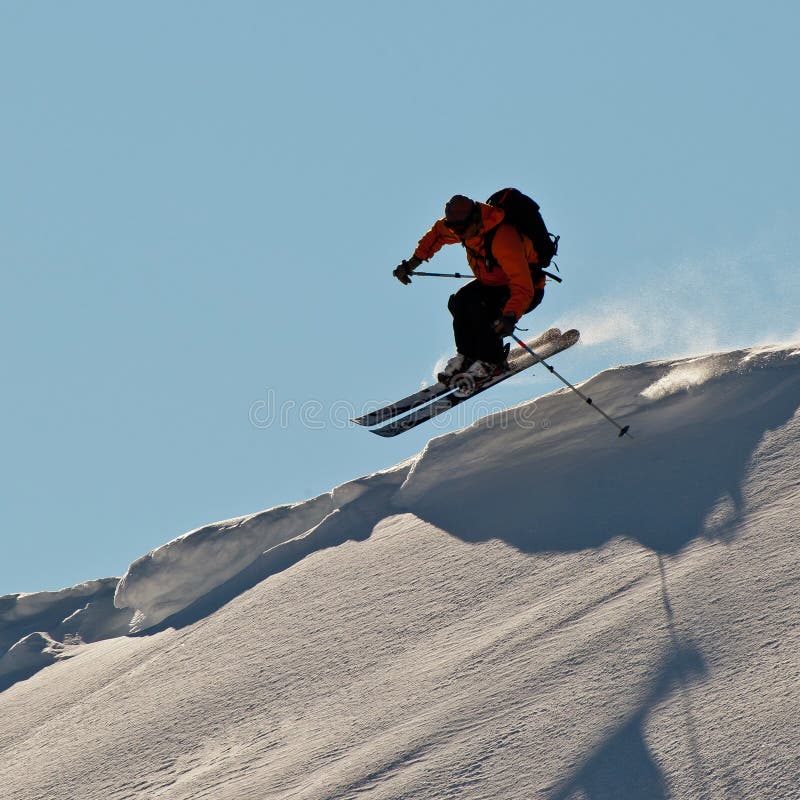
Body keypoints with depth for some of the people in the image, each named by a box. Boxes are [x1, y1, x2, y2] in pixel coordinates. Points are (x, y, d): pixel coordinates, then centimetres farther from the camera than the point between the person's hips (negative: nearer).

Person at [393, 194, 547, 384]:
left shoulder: (503, 239, -37)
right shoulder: (465, 225, -13)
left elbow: (523, 288, -42)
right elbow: (438, 231, 11)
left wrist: (509, 317, -57)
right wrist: (412, 262, 5)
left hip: (528, 290, -8)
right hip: (493, 282, 8)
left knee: (479, 306, -29)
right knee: (459, 302, -15)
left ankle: (491, 363, -13)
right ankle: (467, 356, 2)